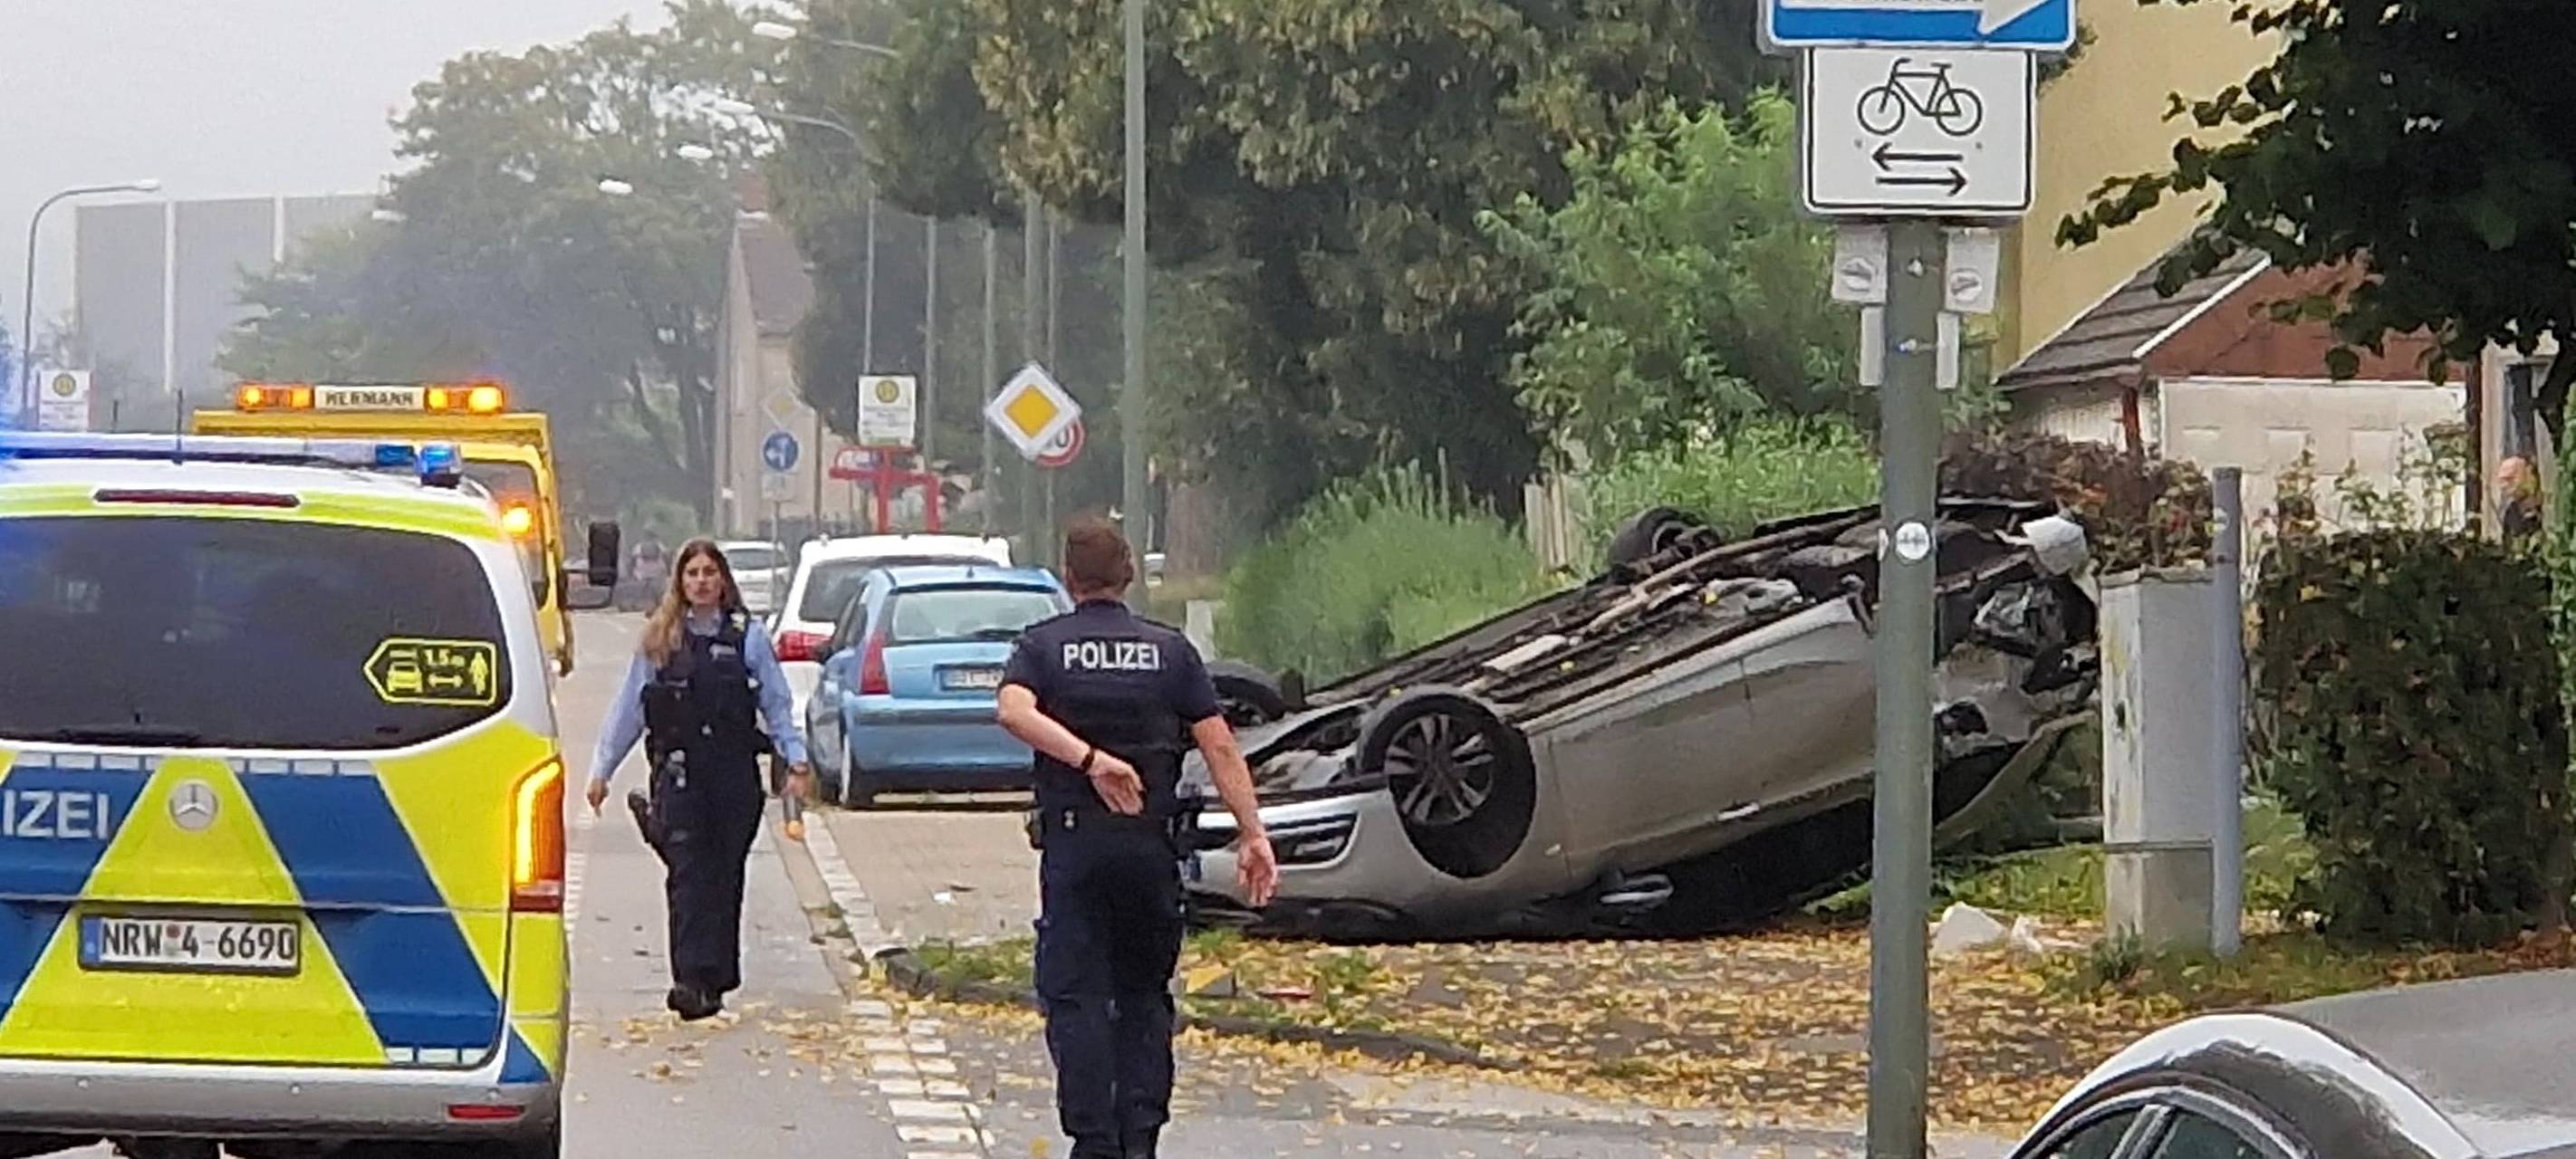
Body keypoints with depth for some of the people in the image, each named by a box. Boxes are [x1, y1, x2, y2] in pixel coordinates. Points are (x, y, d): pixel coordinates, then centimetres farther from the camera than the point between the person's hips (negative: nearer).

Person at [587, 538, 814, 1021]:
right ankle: (694, 979, -17)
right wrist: (603, 769, 10)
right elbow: (629, 709, 11)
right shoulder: (660, 640, 7)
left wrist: (797, 760, -4)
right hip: (679, 773, 0)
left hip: (735, 775, 0)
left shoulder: (748, 636, 5)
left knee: (725, 875, 6)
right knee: (688, 875, -10)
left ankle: (719, 975, 16)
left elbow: (777, 704, 6)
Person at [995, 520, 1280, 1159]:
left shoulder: (1043, 645, 3)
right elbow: (1219, 746, -1)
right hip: (1153, 843, 2)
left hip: (1074, 841, -2)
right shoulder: (1170, 650, 7)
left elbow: (1015, 711, -19)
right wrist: (1253, 833, -2)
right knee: (1144, 993, 13)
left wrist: (1087, 758, -26)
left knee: (1075, 997, 1)